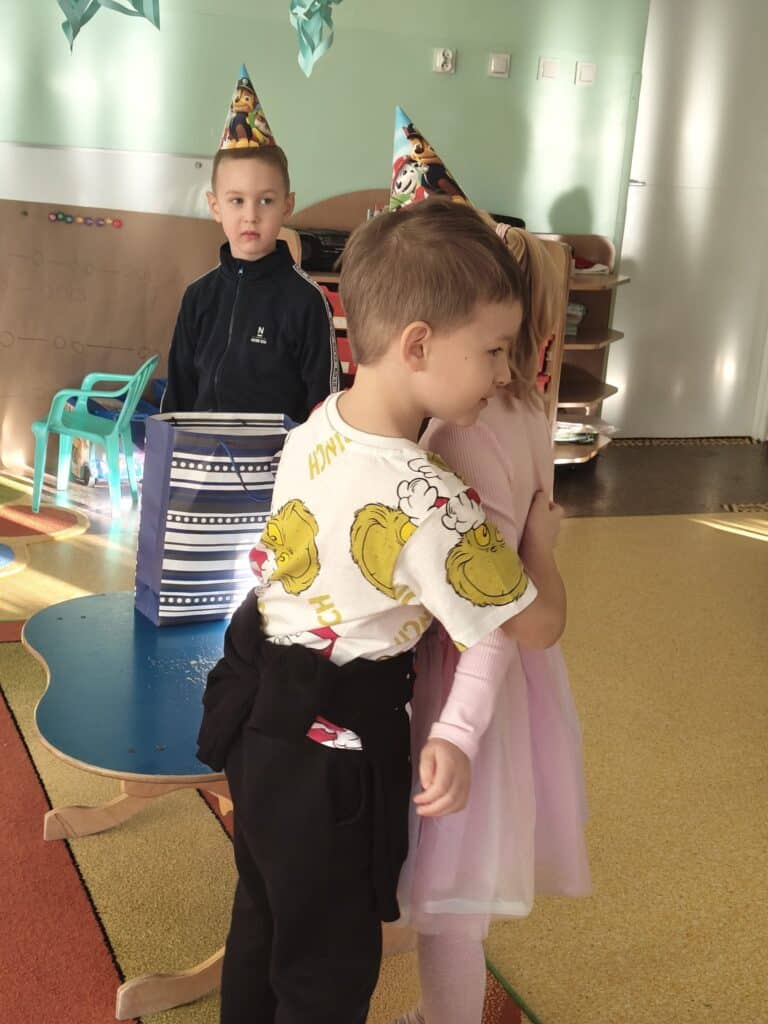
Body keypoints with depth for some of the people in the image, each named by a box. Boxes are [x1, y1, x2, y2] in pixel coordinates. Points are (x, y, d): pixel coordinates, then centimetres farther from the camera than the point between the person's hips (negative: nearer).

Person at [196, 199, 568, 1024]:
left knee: (264, 916, 29)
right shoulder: (433, 510, -31)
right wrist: (539, 538, 1)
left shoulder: (317, 426, -7)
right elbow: (539, 625, -17)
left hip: (259, 708, 8)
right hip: (333, 747, -8)